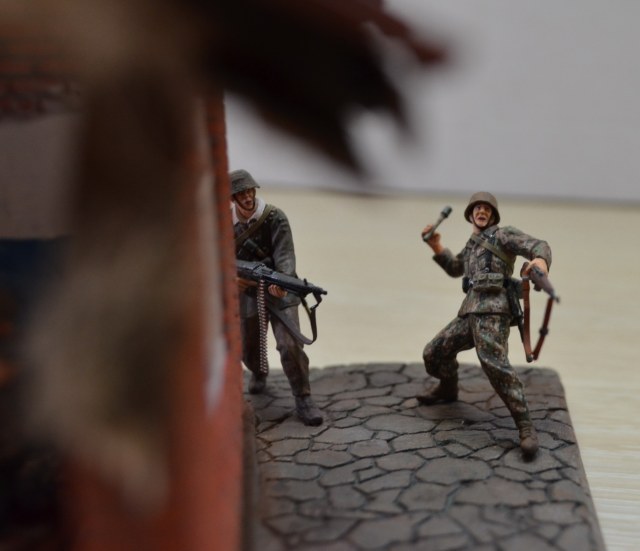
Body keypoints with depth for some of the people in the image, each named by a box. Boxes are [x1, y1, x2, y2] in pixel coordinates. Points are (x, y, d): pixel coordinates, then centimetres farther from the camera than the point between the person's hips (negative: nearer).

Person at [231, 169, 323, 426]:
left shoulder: (275, 217, -14)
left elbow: (285, 255, -21)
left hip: (278, 292, -3)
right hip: (246, 293, 3)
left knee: (290, 345, -18)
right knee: (249, 349, 15)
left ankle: (303, 400, -5)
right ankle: (258, 373, 51)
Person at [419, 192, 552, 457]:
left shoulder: (502, 234, 6)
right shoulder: (473, 245, 30)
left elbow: (538, 246, -8)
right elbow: (454, 268, 45)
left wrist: (541, 260, -35)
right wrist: (435, 245, 29)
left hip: (492, 311, -8)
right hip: (470, 313, 8)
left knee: (494, 364, -28)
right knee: (434, 353, 16)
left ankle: (525, 428, -28)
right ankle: (448, 389, 45)